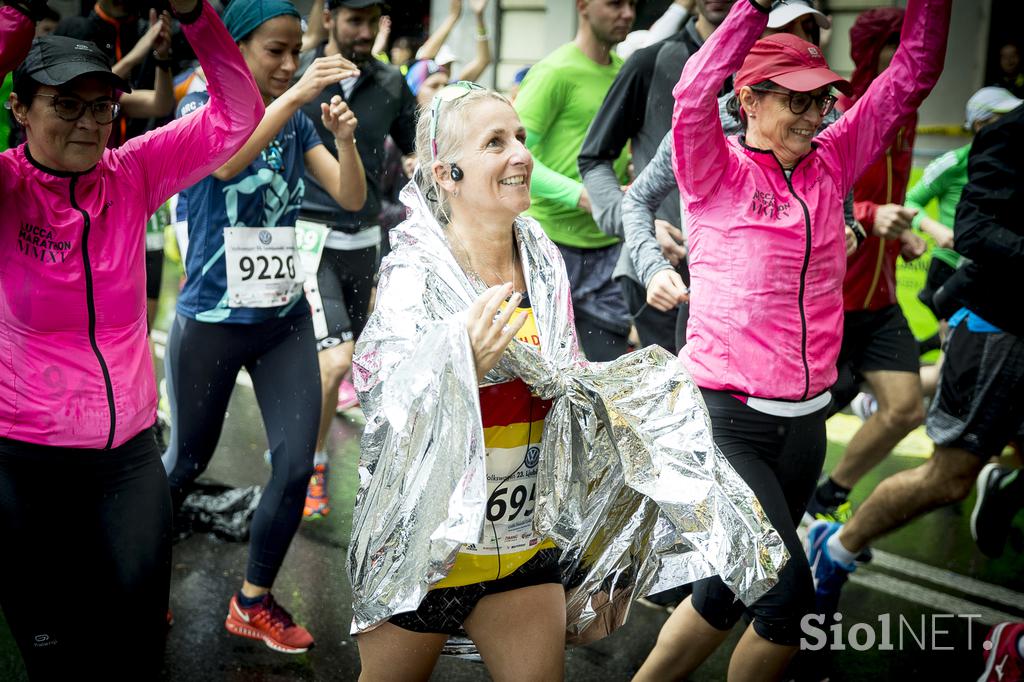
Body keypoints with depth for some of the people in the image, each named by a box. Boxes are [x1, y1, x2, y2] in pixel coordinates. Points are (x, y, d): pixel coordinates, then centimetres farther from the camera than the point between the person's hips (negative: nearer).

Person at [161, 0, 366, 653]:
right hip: (211, 320, -4)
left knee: (297, 463, -2)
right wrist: (296, 95, -39)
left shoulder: (296, 121, 5)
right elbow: (225, 161, -30)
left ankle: (254, 600, 17)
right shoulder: (202, 105, -8)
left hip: (285, 316, 4)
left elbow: (352, 197, -3)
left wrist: (345, 138, -22)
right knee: (188, 462, 11)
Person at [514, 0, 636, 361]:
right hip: (551, 240, -6)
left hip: (609, 245, 6)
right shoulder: (555, 71, -10)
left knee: (607, 359, 5)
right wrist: (580, 195, -27)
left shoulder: (626, 72, 12)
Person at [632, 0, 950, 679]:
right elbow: (694, 94, -25)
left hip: (804, 420, 6)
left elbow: (912, 75, 8)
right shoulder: (717, 171, -5)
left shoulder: (831, 163, 9)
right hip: (727, 417, -6)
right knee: (787, 589, -10)